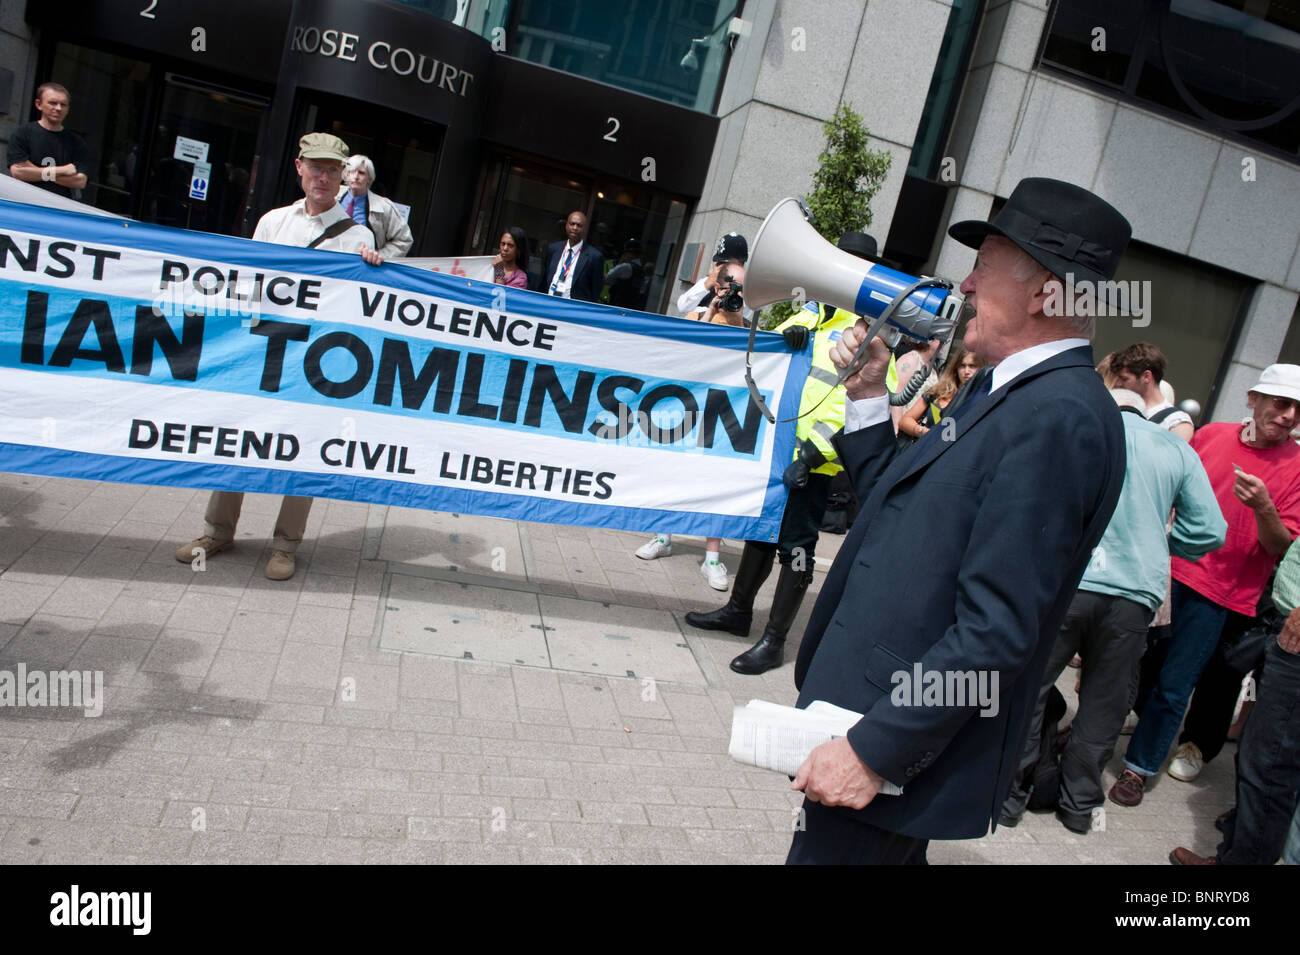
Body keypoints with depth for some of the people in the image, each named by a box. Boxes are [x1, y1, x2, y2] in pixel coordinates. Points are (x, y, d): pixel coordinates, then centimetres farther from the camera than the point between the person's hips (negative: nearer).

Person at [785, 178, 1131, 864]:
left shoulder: (1060, 419, -22)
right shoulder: (1000, 389, 10)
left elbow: (997, 632, -26)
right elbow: (897, 506, 14)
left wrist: (872, 750, -23)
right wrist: (869, 394, 6)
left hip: (903, 748, -9)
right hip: (867, 704, 9)